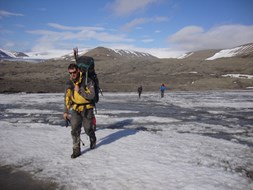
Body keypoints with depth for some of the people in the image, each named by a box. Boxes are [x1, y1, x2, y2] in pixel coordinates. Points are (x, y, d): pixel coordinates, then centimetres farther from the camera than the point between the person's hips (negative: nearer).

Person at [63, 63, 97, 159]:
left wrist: (79, 91, -26)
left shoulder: (87, 81, -15)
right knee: (75, 129, -5)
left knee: (88, 129, 8)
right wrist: (66, 111, 9)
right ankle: (76, 150, 7)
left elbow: (91, 95, -21)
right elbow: (67, 98, 9)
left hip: (87, 109, -3)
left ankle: (93, 140, 41)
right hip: (76, 109, 3)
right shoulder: (69, 83, 0)